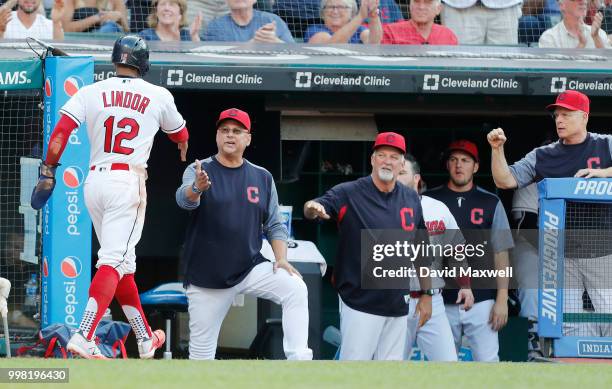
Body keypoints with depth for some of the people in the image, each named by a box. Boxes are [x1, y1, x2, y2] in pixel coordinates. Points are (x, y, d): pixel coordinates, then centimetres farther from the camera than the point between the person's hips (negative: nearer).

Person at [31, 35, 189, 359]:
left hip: (94, 182, 4)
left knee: (122, 262, 15)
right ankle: (83, 337, -29)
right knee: (114, 261, -11)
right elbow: (180, 134, 23)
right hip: (128, 183, -4)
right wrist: (183, 147, 46)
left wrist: (48, 170, -1)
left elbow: (61, 130, -7)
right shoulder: (159, 96, 4)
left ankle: (145, 339, 25)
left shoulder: (90, 93, 6)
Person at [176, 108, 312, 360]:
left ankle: (299, 360, -29)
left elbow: (275, 226, 10)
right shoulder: (199, 172, -1)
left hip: (251, 268, 1)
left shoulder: (262, 178, 8)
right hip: (207, 277, -1)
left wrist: (281, 259, -9)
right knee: (201, 349, 2)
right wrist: (197, 188, -47)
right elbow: (184, 199, -23)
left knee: (296, 289, -25)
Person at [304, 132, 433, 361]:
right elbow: (314, 208, -22)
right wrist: (313, 208, -46)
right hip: (361, 304, -5)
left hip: (398, 305, 5)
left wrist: (426, 294, 13)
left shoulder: (411, 199, 9)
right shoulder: (349, 194, -6)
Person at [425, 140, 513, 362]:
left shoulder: (491, 204, 7)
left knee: (487, 361, -8)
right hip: (442, 301, 1)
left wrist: (502, 299, -3)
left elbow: (501, 254, 5)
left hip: (481, 301, -1)